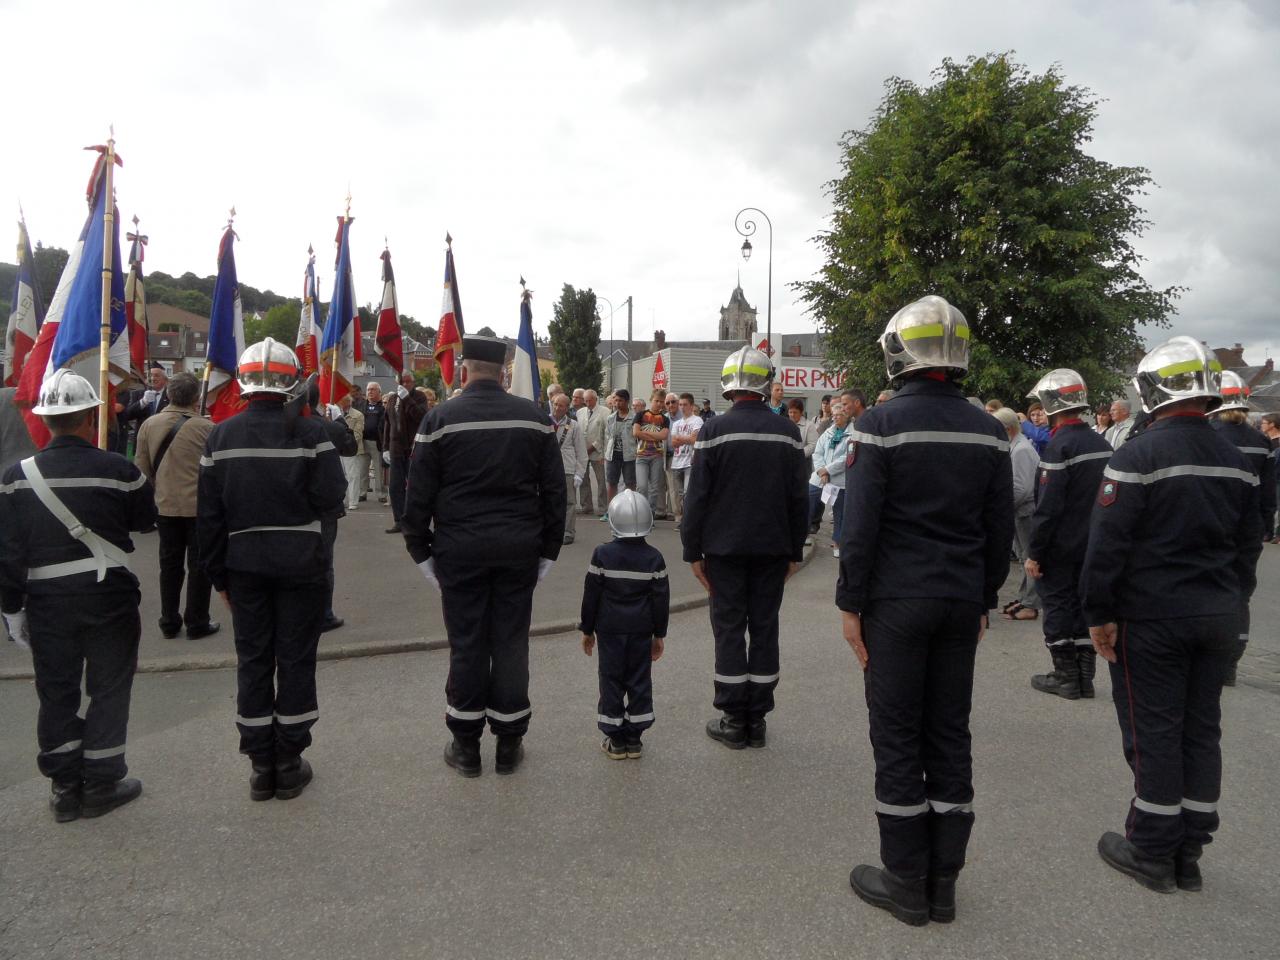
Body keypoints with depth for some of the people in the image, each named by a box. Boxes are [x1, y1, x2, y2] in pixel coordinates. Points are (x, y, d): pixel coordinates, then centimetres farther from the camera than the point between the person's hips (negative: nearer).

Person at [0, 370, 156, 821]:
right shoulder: (118, 470, -13)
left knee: (56, 692, 14)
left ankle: (65, 787, 23)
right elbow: (144, 520, 3)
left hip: (46, 602, 2)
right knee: (109, 689, 10)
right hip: (109, 597, -2)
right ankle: (101, 783, 18)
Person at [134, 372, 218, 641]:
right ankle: (197, 623, 12)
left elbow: (142, 466, 4)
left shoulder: (149, 424, -2)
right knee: (199, 565, 7)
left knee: (170, 564, 15)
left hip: (165, 506, 4)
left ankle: (169, 622, 21)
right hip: (200, 506, -3)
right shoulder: (206, 427, -13)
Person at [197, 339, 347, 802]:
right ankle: (290, 764, 15)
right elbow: (331, 499, -14)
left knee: (252, 660, 11)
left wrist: (218, 573, 10)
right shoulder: (309, 431, -10)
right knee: (295, 660, 7)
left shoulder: (221, 436, 1)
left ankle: (260, 766, 19)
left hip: (244, 563, 3)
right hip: (300, 562, -3)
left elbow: (209, 514, 3)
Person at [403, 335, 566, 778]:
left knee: (466, 644, 7)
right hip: (520, 548, 2)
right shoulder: (534, 417, 3)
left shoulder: (440, 419, -3)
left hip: (460, 550, -1)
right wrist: (549, 549, 10)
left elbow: (419, 493, -3)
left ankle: (466, 745, 18)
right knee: (511, 641, 8)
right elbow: (554, 489, 4)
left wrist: (420, 550, 6)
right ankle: (509, 744, 18)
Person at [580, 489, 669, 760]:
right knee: (640, 681, 10)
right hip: (642, 630, 2)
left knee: (611, 680, 7)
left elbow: (591, 595, -5)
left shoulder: (602, 554, -9)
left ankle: (616, 739, 11)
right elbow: (661, 599, 0)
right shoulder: (654, 558, -4)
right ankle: (634, 738, 15)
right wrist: (659, 634, 9)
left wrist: (587, 629, 6)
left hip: (610, 629, -1)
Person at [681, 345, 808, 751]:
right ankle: (757, 719, 15)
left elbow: (697, 496, -8)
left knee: (729, 630, 5)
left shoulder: (713, 430, -8)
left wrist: (693, 551, 0)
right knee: (765, 629, 9)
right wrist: (795, 550, 12)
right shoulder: (787, 432, 1)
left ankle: (734, 721, 9)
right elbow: (798, 497, 4)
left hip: (725, 549, -2)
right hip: (773, 549, 3)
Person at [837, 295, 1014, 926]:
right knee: (950, 734, 12)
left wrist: (851, 604, -4)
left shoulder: (881, 425, -10)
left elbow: (860, 526, -12)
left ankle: (906, 883, 14)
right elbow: (1000, 530, 8)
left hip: (897, 602, -5)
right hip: (962, 603, 5)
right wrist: (983, 600, 17)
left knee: (897, 739, 5)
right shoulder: (988, 431, 5)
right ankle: (943, 883, 22)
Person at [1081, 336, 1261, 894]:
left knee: (1153, 733, 3)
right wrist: (1231, 602, 21)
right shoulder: (1236, 462, 8)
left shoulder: (1137, 457, -15)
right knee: (1201, 730, 13)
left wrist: (1099, 613, -10)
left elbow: (1107, 544, -17)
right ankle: (1188, 854, 23)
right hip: (1218, 618, 7)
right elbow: (1248, 545, 14)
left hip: (1152, 618, -7)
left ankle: (1152, 852, 14)